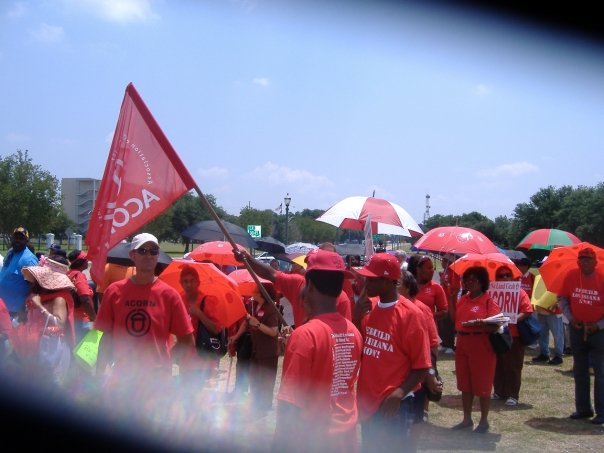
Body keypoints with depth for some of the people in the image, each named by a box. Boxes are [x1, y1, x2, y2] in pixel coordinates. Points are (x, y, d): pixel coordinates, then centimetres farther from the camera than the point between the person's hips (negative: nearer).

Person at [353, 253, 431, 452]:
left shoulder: (410, 314, -14)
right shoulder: (368, 306, 4)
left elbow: (422, 367, -13)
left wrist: (399, 394, -25)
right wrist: (357, 316, -4)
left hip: (393, 405, -6)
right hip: (368, 399, 6)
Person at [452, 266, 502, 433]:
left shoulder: (488, 301, -10)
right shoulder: (463, 299, 11)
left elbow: (495, 326, -16)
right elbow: (455, 319, 14)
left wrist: (479, 324, -28)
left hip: (481, 346, -7)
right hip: (462, 345, 7)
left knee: (482, 386, 2)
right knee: (465, 385, 13)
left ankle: (484, 421, 15)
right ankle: (467, 419, 25)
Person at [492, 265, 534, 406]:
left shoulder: (519, 292, -1)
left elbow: (527, 311, -10)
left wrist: (514, 319, -23)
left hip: (513, 336, -4)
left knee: (513, 367, -1)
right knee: (497, 366, 11)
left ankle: (512, 395, 6)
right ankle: (499, 392, 23)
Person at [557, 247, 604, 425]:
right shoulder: (571, 276, -5)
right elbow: (562, 298, 7)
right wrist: (570, 318, -4)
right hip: (577, 329, 4)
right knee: (580, 371, 11)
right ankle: (583, 408, 22)